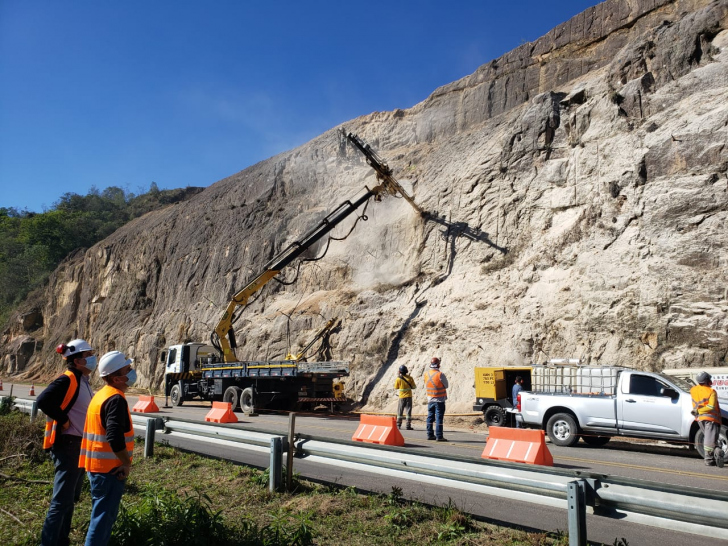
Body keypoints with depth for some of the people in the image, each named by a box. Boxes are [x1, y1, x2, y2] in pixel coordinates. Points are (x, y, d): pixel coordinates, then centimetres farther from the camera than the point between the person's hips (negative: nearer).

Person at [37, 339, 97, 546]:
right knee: (61, 500, -8)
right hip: (67, 445, -10)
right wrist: (64, 421, -21)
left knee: (71, 498, 17)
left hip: (80, 445, 10)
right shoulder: (67, 380, -15)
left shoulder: (83, 381, 13)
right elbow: (43, 401, -29)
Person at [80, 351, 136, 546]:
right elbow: (115, 437, -29)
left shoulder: (101, 395, 12)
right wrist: (126, 462, -17)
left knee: (102, 514, 20)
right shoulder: (116, 399, -20)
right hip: (110, 467, -10)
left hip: (97, 465, 10)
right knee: (104, 516, -1)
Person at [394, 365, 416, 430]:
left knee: (400, 411, 10)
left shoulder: (398, 379, -10)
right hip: (409, 396, 0)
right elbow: (413, 387, -2)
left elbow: (396, 387, 1)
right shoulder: (410, 378, -7)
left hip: (402, 396, 0)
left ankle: (398, 425, 12)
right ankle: (408, 425, 0)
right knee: (408, 411, 3)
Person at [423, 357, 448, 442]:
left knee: (430, 417, 12)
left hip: (430, 400, 5)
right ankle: (439, 436, -2)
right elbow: (446, 385, -4)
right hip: (439, 400, -5)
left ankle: (430, 435, 17)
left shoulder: (426, 374, -2)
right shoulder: (440, 374, -18)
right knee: (439, 418, -2)